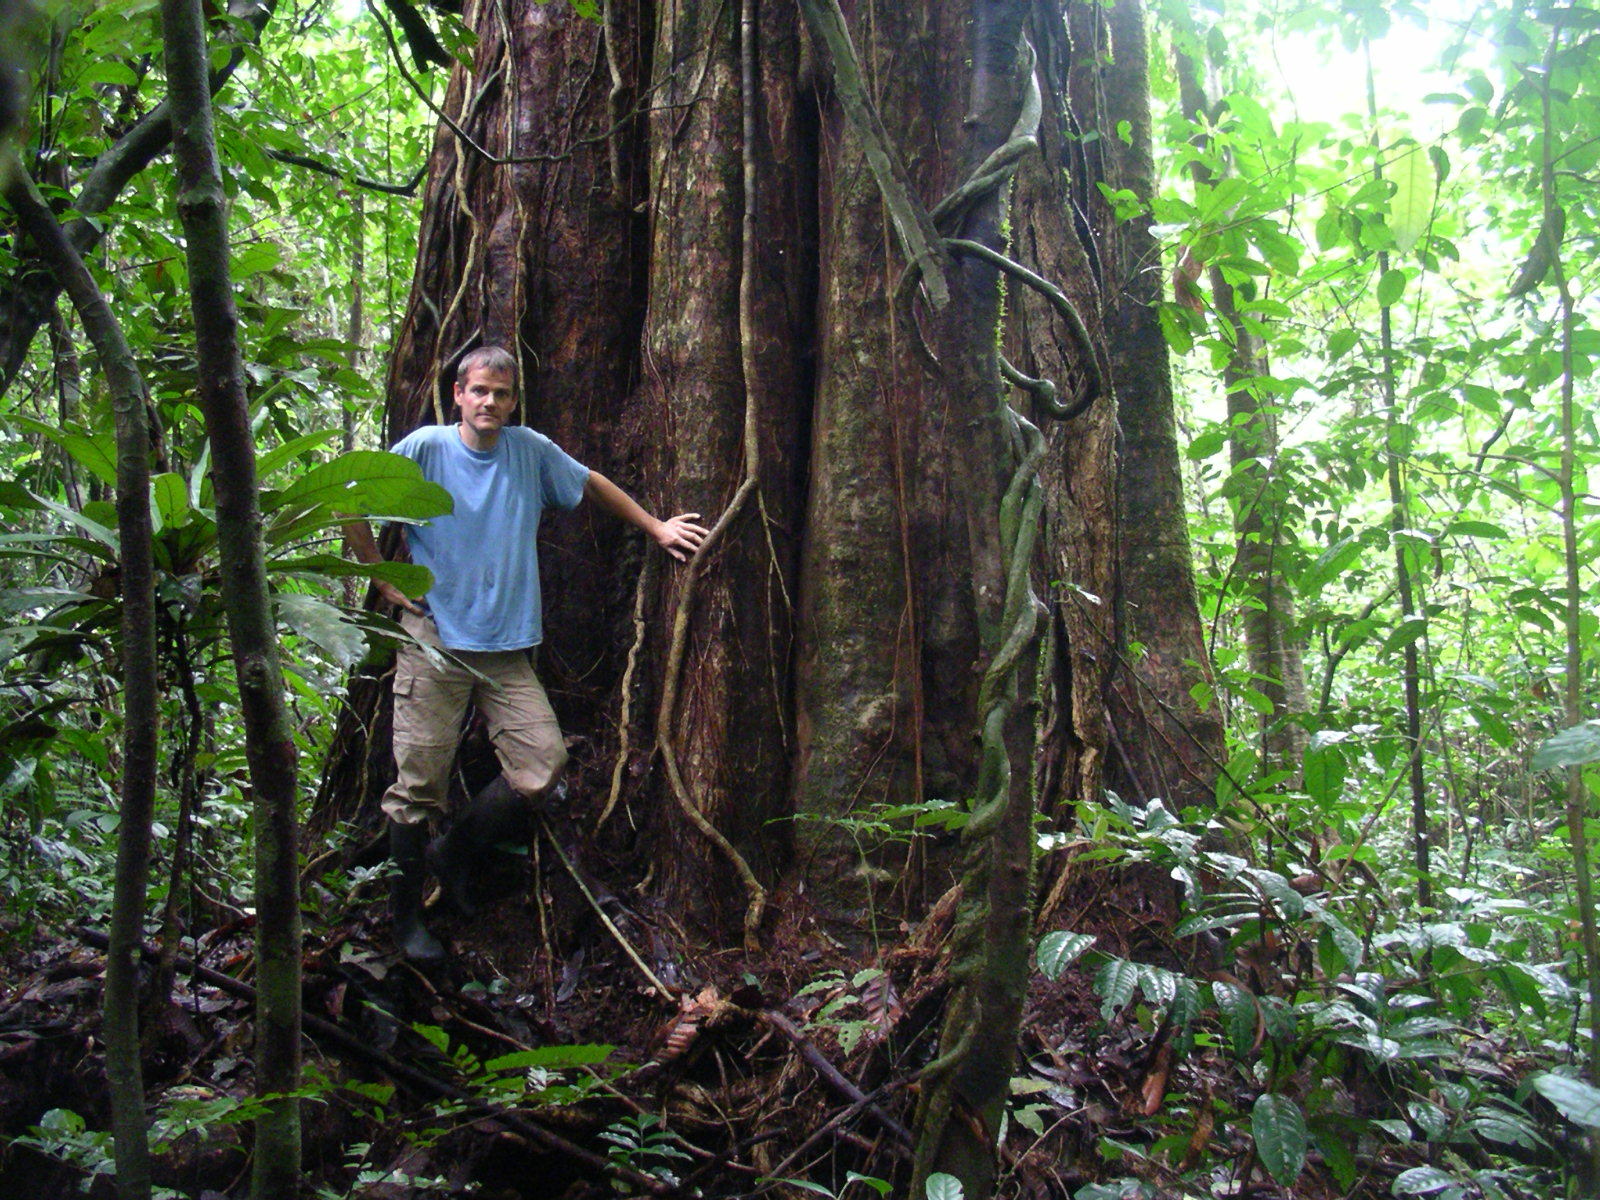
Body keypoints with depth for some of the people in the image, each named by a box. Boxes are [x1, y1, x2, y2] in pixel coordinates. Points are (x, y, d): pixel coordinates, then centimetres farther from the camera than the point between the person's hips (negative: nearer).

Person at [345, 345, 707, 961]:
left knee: (543, 764, -5)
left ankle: (454, 852, 19)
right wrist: (384, 580, 0)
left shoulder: (531, 450, 7)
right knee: (419, 784, -1)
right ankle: (406, 918, 17)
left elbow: (592, 485, 23)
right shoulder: (426, 447, -3)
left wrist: (657, 528, 27)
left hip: (507, 646, 4)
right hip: (435, 641, -3)